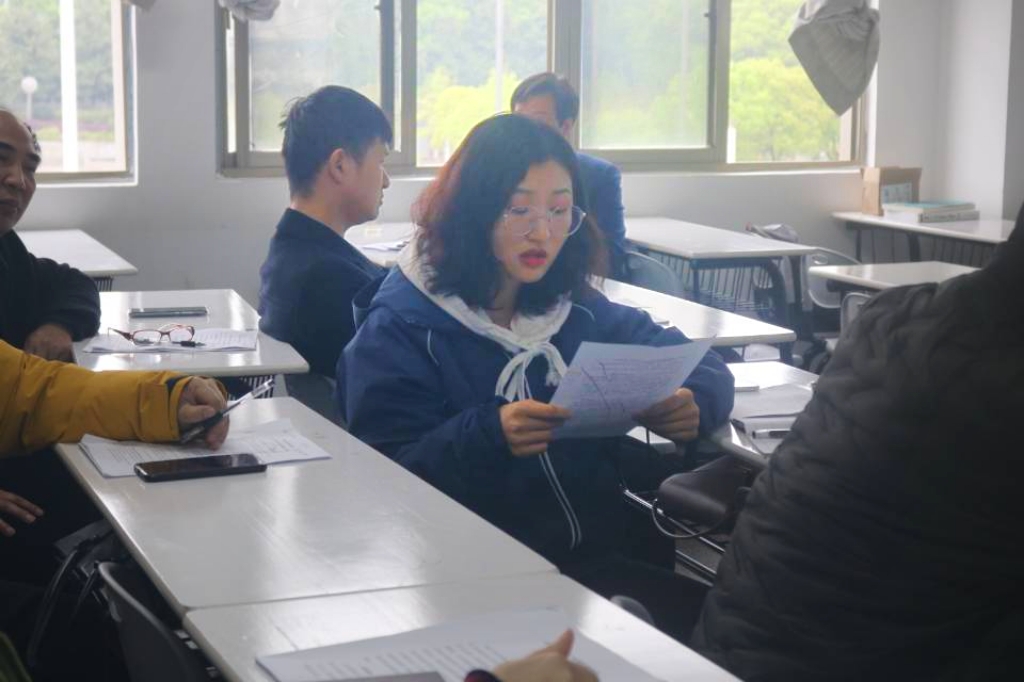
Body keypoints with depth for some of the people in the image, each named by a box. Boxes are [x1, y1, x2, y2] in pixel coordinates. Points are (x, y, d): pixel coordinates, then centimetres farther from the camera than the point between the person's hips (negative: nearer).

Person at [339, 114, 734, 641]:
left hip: (608, 551, 6)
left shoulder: (573, 307, 13)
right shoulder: (400, 327, -4)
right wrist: (488, 437, -27)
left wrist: (692, 403, -10)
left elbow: (700, 365, 14)